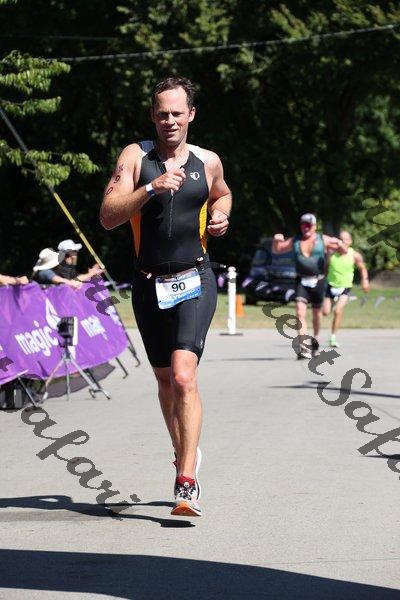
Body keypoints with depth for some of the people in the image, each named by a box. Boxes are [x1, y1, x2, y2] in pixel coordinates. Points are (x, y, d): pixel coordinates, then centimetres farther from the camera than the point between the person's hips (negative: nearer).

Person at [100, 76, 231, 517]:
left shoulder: (207, 162, 4)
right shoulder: (135, 157, -3)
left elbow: (221, 194, 28)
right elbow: (108, 217, -14)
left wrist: (221, 215, 5)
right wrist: (151, 188, -26)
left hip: (195, 282, -2)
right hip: (149, 284, 2)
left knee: (183, 377, -20)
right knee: (165, 379, 16)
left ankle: (187, 483, -23)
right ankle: (184, 452, 41)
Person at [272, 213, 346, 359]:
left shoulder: (323, 240, 3)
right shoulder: (294, 241, 8)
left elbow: (344, 251, 2)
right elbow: (276, 250, 17)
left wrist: (340, 244, -20)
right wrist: (276, 241, -5)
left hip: (318, 281, 0)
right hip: (301, 281, 0)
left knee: (317, 313, 13)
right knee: (300, 311, -16)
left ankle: (316, 339, 40)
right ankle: (303, 347, -22)